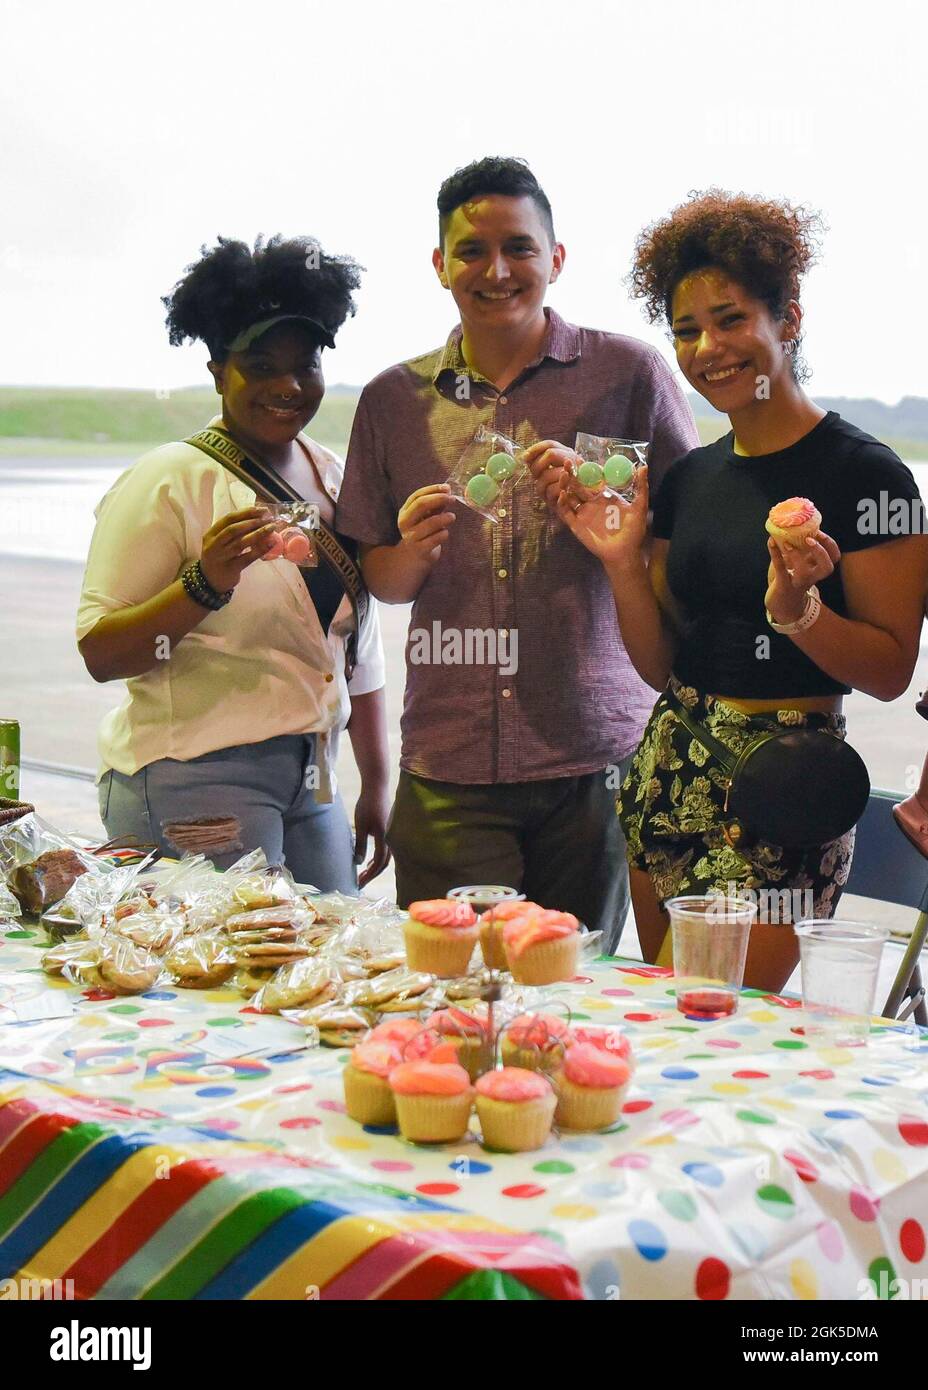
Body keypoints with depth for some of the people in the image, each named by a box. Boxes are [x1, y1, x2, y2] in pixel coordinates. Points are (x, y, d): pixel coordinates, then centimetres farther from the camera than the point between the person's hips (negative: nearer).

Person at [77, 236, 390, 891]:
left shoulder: (336, 477, 11)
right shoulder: (168, 480, -10)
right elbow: (100, 655, -14)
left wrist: (377, 786, 17)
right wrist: (205, 584, -28)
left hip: (311, 782, 6)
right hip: (194, 782, -6)